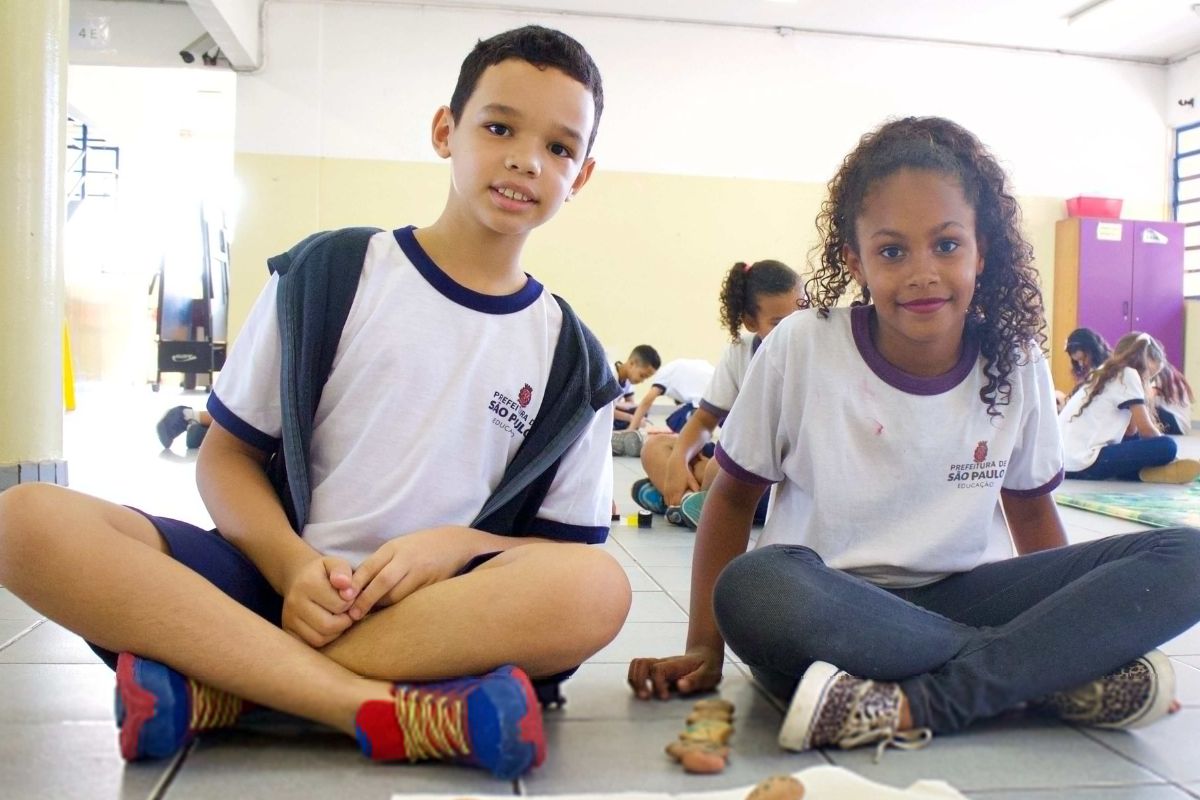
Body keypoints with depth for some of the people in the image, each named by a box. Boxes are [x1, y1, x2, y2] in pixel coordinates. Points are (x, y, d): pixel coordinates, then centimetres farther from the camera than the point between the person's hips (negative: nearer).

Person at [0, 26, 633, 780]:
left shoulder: (572, 362, 6)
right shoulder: (329, 272, 4)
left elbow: (571, 552, 6)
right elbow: (226, 454, 5)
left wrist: (459, 545, -15)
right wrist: (295, 568, -14)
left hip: (436, 609, 0)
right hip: (279, 580, 0)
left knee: (597, 589, -32)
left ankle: (211, 688, -23)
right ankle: (391, 711, -32)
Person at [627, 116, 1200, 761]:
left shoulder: (1015, 363, -2)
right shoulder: (801, 348, -10)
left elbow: (1030, 508, 12)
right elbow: (734, 496, -1)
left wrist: (1088, 622, 1)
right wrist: (704, 649, -7)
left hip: (958, 601, 3)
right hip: (826, 608, -2)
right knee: (751, 589, -39)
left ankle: (917, 706, -27)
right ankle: (1056, 676, -24)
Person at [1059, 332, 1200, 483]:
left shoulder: (1103, 374, 25)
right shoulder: (1128, 374, 0)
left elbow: (1129, 431, 20)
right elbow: (1146, 429, -1)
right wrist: (1166, 453, 14)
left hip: (1064, 461, 10)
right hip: (1083, 463, -10)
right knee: (1167, 446, -10)